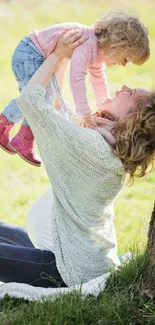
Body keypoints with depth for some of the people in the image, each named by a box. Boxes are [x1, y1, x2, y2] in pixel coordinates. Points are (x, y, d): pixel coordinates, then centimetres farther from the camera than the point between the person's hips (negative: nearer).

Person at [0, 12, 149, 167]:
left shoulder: (98, 49, 5)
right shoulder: (87, 45, -29)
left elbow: (98, 79, 22)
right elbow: (77, 78, -38)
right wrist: (85, 114, -40)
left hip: (35, 58, 10)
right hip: (28, 54, -10)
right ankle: (23, 142, 3)